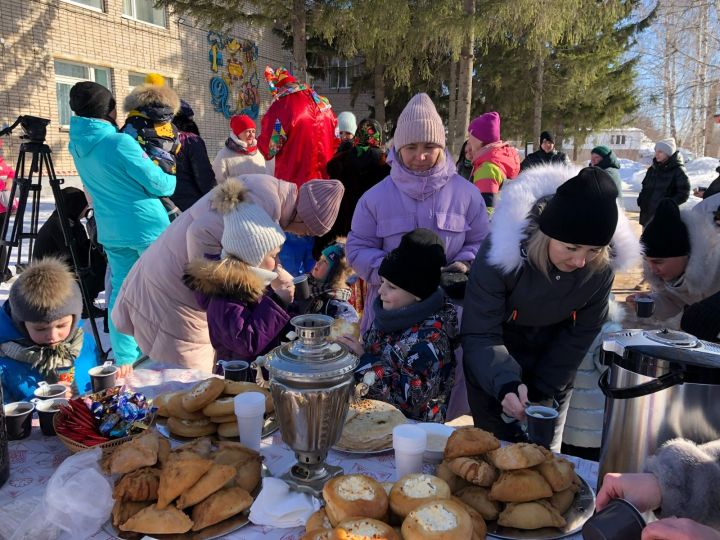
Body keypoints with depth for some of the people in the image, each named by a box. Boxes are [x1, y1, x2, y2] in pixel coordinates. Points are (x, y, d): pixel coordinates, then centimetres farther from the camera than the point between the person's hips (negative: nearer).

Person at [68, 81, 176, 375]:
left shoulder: (77, 145, 2)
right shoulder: (121, 143, -19)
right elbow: (158, 184, -13)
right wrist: (174, 180, 7)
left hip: (111, 231, 6)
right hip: (147, 227, -6)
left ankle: (124, 357, 13)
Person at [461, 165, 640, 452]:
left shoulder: (602, 265, -21)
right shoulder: (504, 250, -32)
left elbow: (581, 333, -7)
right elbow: (479, 336, -27)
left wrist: (540, 392, -7)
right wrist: (505, 382, -44)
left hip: (552, 361, 3)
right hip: (493, 367, -3)